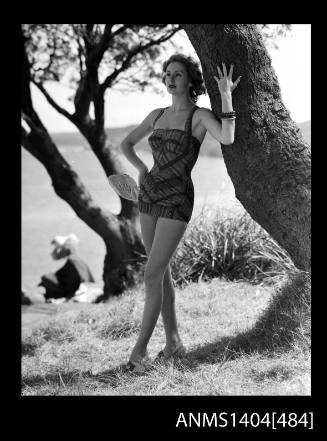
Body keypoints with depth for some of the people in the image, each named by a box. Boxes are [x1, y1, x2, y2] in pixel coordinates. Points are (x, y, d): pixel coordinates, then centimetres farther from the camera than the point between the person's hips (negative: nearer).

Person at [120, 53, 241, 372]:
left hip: (177, 201, -6)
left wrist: (226, 96, -20)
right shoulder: (157, 115, 9)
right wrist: (143, 170, 7)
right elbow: (126, 144, 23)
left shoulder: (200, 116, -7)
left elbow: (227, 139, -28)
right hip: (150, 195, 6)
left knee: (152, 275, -11)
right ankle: (173, 341, 22)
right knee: (162, 271, 11)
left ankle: (140, 350, -4)